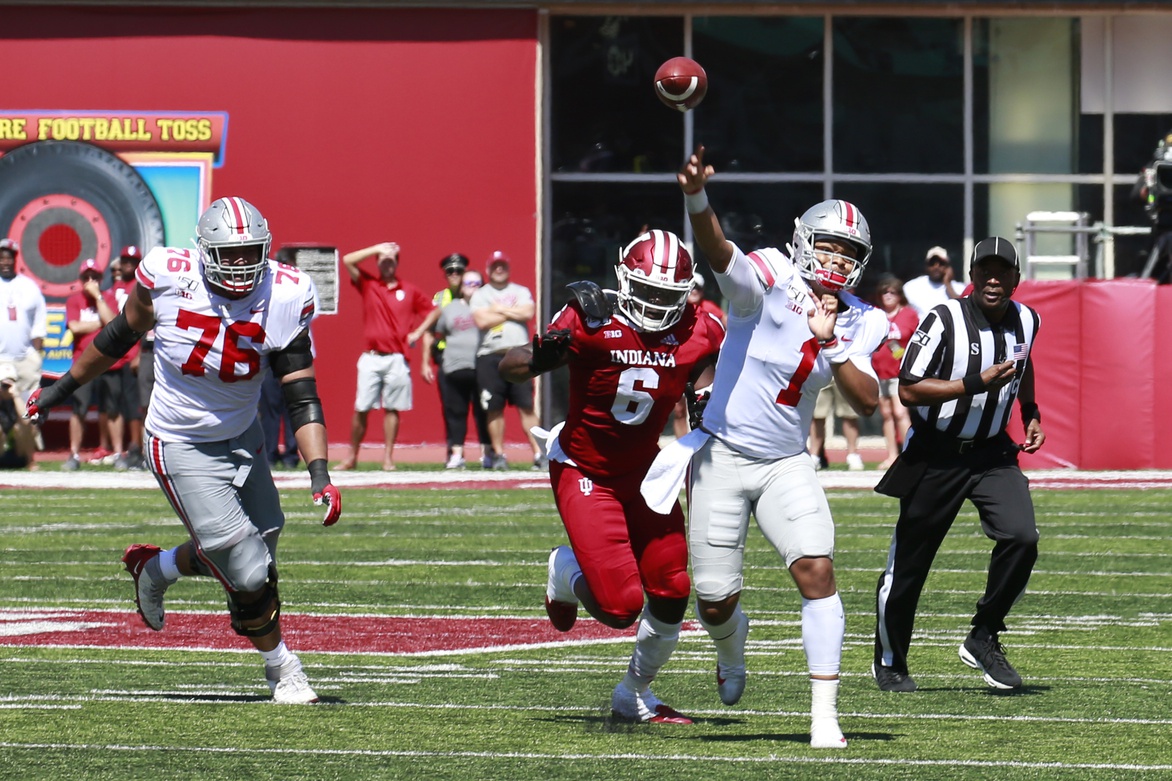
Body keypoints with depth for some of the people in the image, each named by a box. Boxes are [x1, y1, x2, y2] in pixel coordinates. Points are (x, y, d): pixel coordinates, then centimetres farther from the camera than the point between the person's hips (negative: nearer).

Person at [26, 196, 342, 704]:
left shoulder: (284, 299, -16)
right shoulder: (168, 279, -20)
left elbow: (302, 399, -13)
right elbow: (121, 334, 0)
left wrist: (319, 475, -24)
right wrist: (64, 388, 12)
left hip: (241, 439, 4)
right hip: (182, 448, -4)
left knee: (238, 553, 12)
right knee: (249, 576, -6)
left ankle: (153, 568, 41)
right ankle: (280, 665, 21)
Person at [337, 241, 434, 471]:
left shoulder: (410, 291, 10)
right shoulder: (368, 283, 7)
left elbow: (431, 312, 18)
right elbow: (348, 261, -3)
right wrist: (378, 248, -2)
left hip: (397, 359, 1)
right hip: (370, 358, -1)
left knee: (392, 408, 1)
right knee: (361, 409, -3)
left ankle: (388, 457, 5)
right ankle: (352, 457, 4)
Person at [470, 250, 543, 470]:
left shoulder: (521, 292, 13)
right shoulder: (479, 295, 9)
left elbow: (528, 313, -6)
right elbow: (481, 320, -8)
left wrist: (500, 309, -4)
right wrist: (513, 312, -3)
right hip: (490, 357, 0)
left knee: (526, 406, -5)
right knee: (494, 408, 0)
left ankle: (538, 453, -7)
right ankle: (498, 454, 8)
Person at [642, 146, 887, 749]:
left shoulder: (858, 324, 1)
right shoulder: (771, 279, -14)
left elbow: (867, 403, -8)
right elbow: (718, 251, -34)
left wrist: (829, 344, -21)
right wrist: (696, 197, -55)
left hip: (786, 465, 3)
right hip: (722, 456, -3)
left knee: (817, 572, -16)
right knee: (715, 600, 3)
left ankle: (825, 715, -13)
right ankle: (731, 644, 43)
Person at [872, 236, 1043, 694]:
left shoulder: (1026, 322, 1)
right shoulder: (944, 321, -18)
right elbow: (908, 391, -21)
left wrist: (1031, 415, 16)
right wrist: (978, 384, -27)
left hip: (992, 453, 4)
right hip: (936, 455, -4)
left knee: (1021, 537, -19)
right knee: (909, 562, 5)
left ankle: (983, 640, 0)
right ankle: (889, 662, 27)